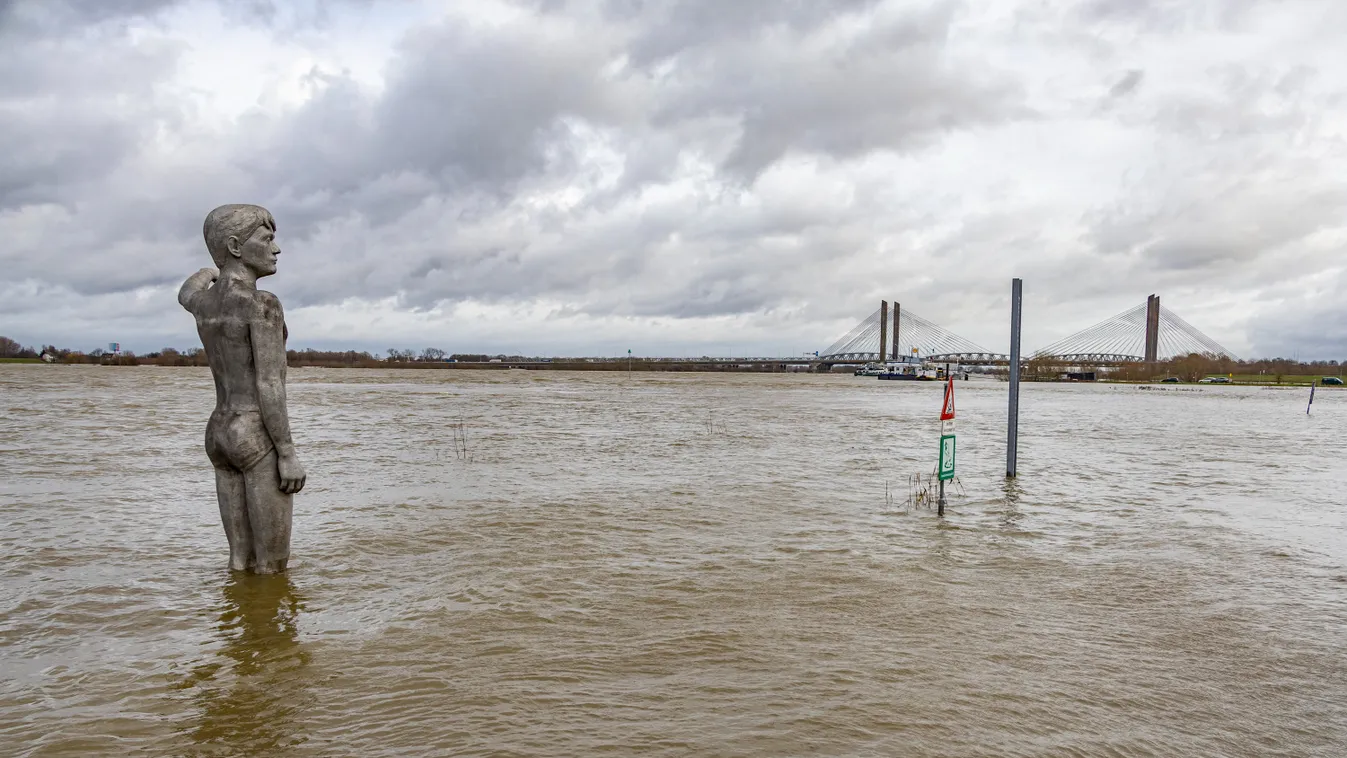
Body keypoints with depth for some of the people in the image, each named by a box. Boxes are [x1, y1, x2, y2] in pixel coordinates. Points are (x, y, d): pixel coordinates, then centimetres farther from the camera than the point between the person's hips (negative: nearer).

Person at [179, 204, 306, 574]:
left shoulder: (205, 302, 9)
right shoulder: (263, 304, -15)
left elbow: (187, 293, 37)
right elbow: (269, 385, -19)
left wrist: (213, 269, 56)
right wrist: (289, 455, -16)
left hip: (220, 436, 8)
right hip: (261, 440, -8)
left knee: (242, 562, 14)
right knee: (272, 568, 1)